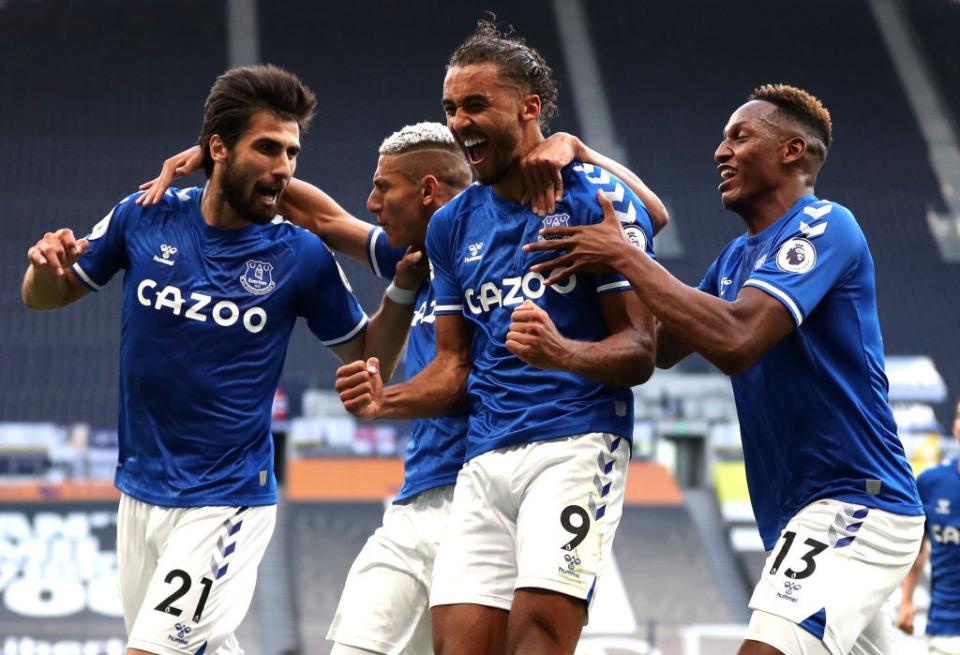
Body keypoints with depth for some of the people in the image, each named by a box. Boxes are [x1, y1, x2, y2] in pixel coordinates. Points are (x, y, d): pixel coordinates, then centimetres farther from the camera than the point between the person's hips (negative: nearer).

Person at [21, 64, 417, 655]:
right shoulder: (144, 219, -3)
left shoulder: (301, 257, -9)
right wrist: (48, 266, -13)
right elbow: (45, 297, 10)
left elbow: (368, 359, 3)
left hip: (224, 501, -4)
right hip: (139, 490, 4)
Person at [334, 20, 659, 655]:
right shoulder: (453, 226, 17)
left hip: (576, 443, -6)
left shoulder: (597, 198, -2)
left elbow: (639, 351, -6)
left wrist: (563, 352, -26)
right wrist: (385, 401, 0)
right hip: (486, 458, 6)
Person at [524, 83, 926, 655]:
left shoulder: (823, 227, -12)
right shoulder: (739, 257, 18)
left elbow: (734, 341, -25)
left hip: (853, 505, -10)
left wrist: (625, 257, -18)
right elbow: (660, 347, 19)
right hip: (799, 516, 10)